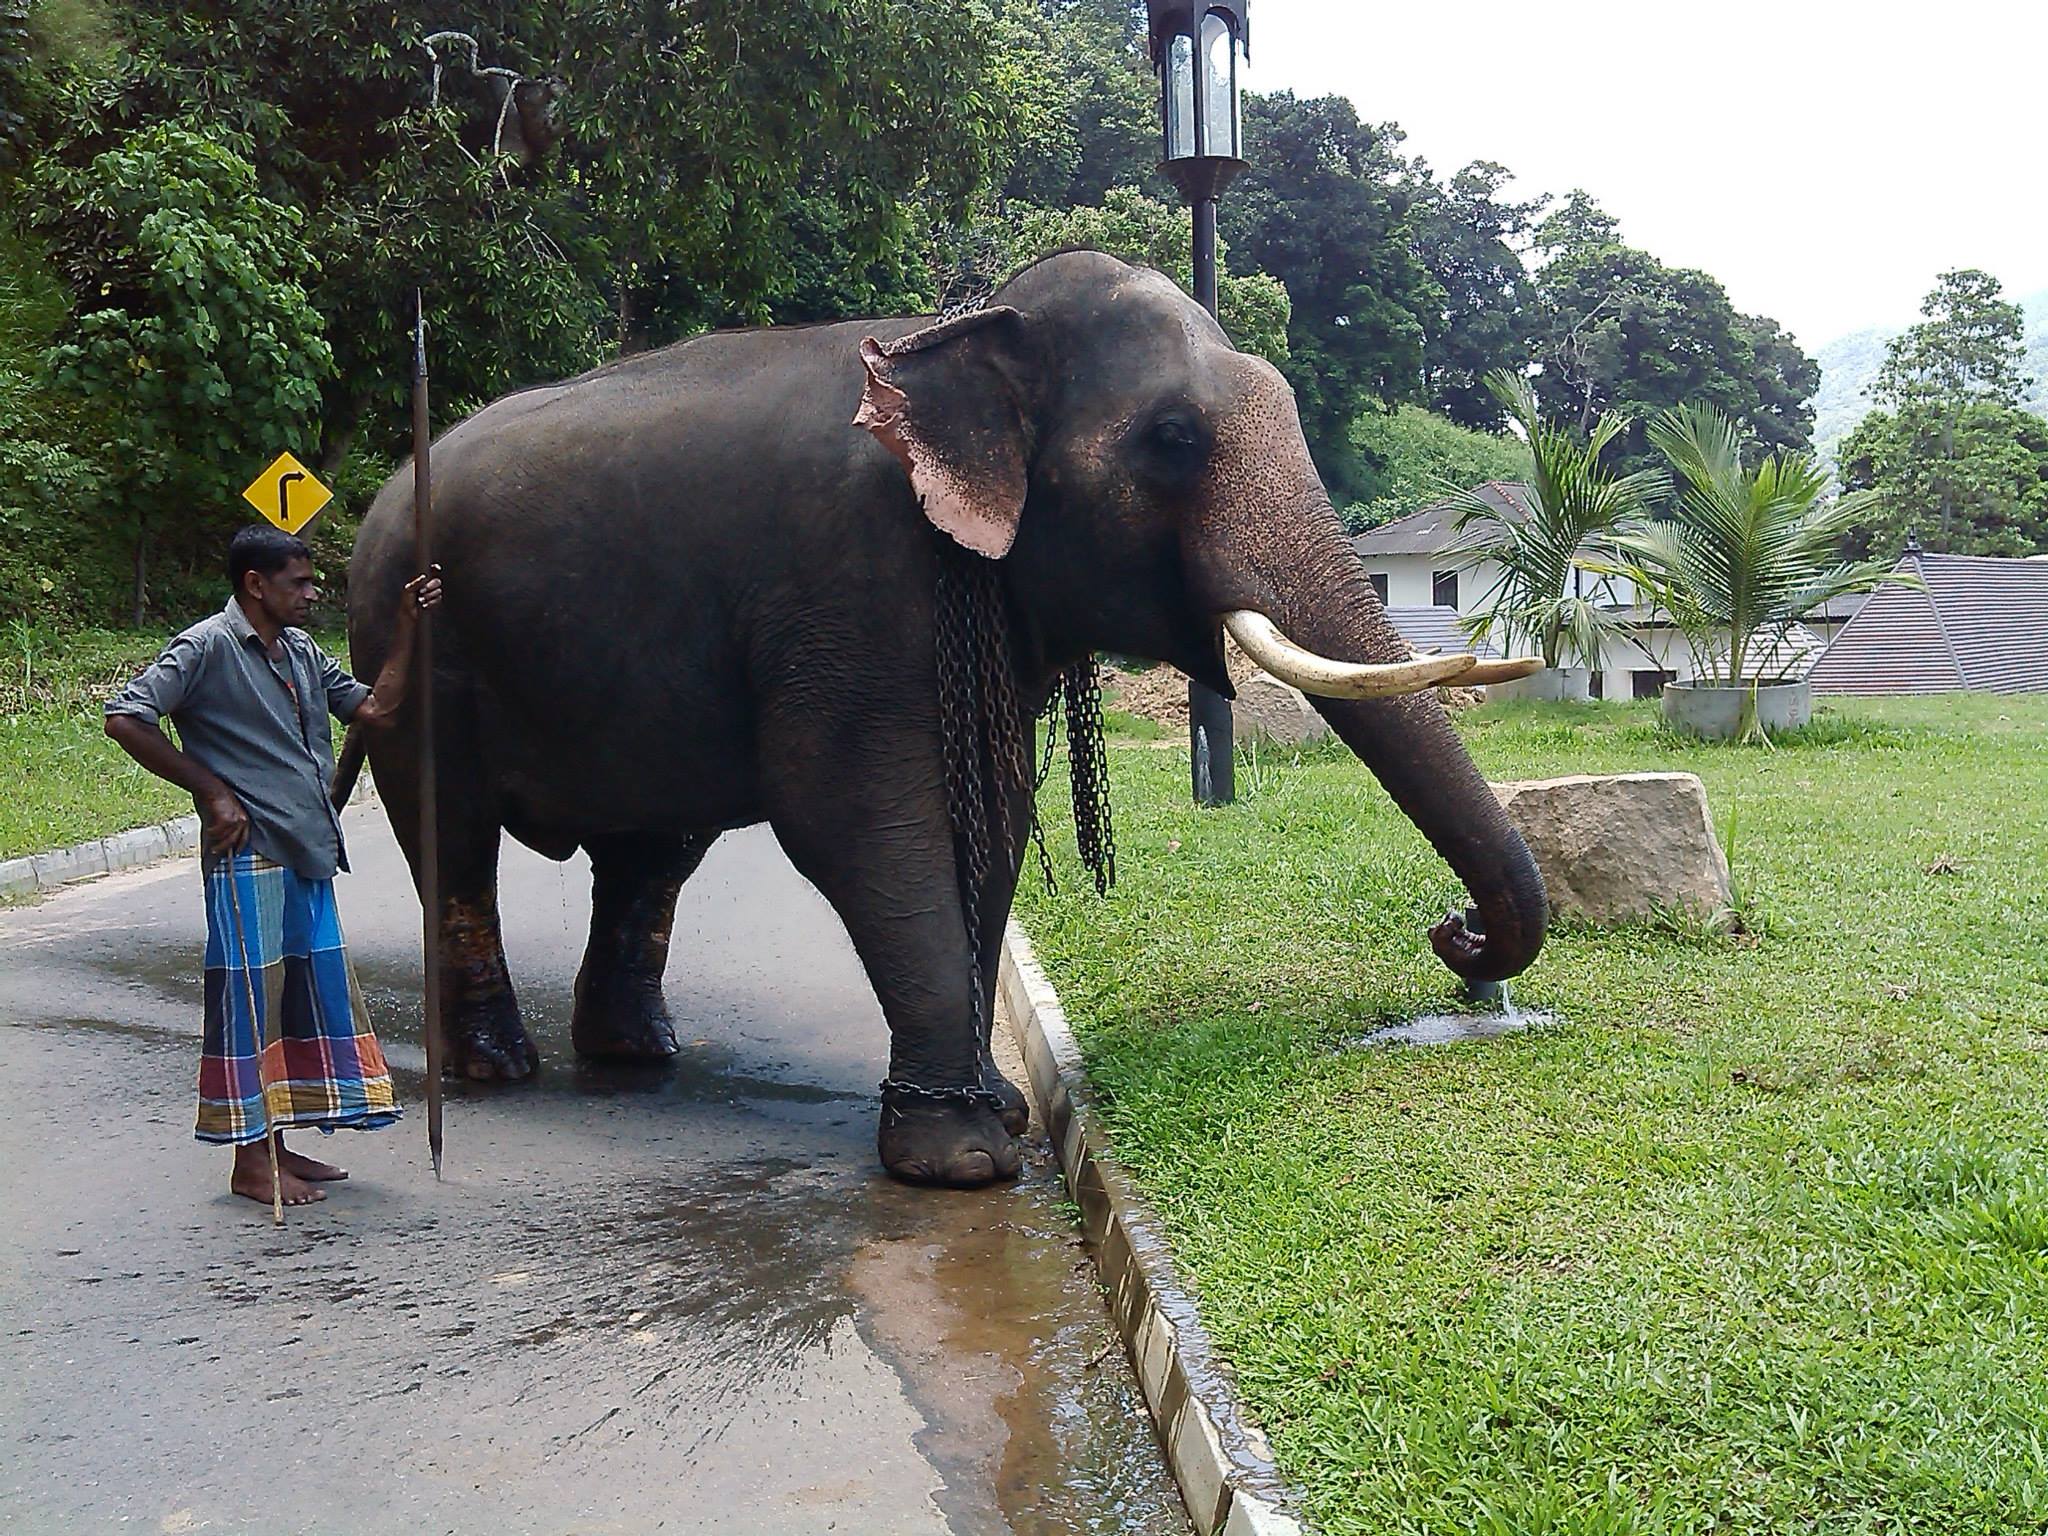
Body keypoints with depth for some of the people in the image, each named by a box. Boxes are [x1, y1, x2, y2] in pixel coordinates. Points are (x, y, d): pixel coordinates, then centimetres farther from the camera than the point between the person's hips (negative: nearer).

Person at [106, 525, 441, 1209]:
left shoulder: (301, 651, 15)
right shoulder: (207, 647, -8)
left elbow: (376, 709, 16)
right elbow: (125, 719, -14)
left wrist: (407, 627, 8)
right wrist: (211, 791, -13)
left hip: (307, 856, 8)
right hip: (248, 855, -8)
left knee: (311, 997, 12)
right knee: (251, 999, -2)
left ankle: (278, 1146, 23)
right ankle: (251, 1162, 7)